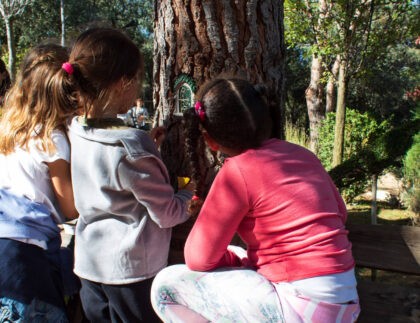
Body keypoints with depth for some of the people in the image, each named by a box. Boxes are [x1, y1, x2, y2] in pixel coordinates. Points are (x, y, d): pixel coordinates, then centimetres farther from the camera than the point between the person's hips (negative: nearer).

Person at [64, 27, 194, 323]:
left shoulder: (78, 132, -3)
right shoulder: (131, 147, -25)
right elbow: (166, 214, -16)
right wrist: (191, 195, 2)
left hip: (89, 263, 7)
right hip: (130, 267, -7)